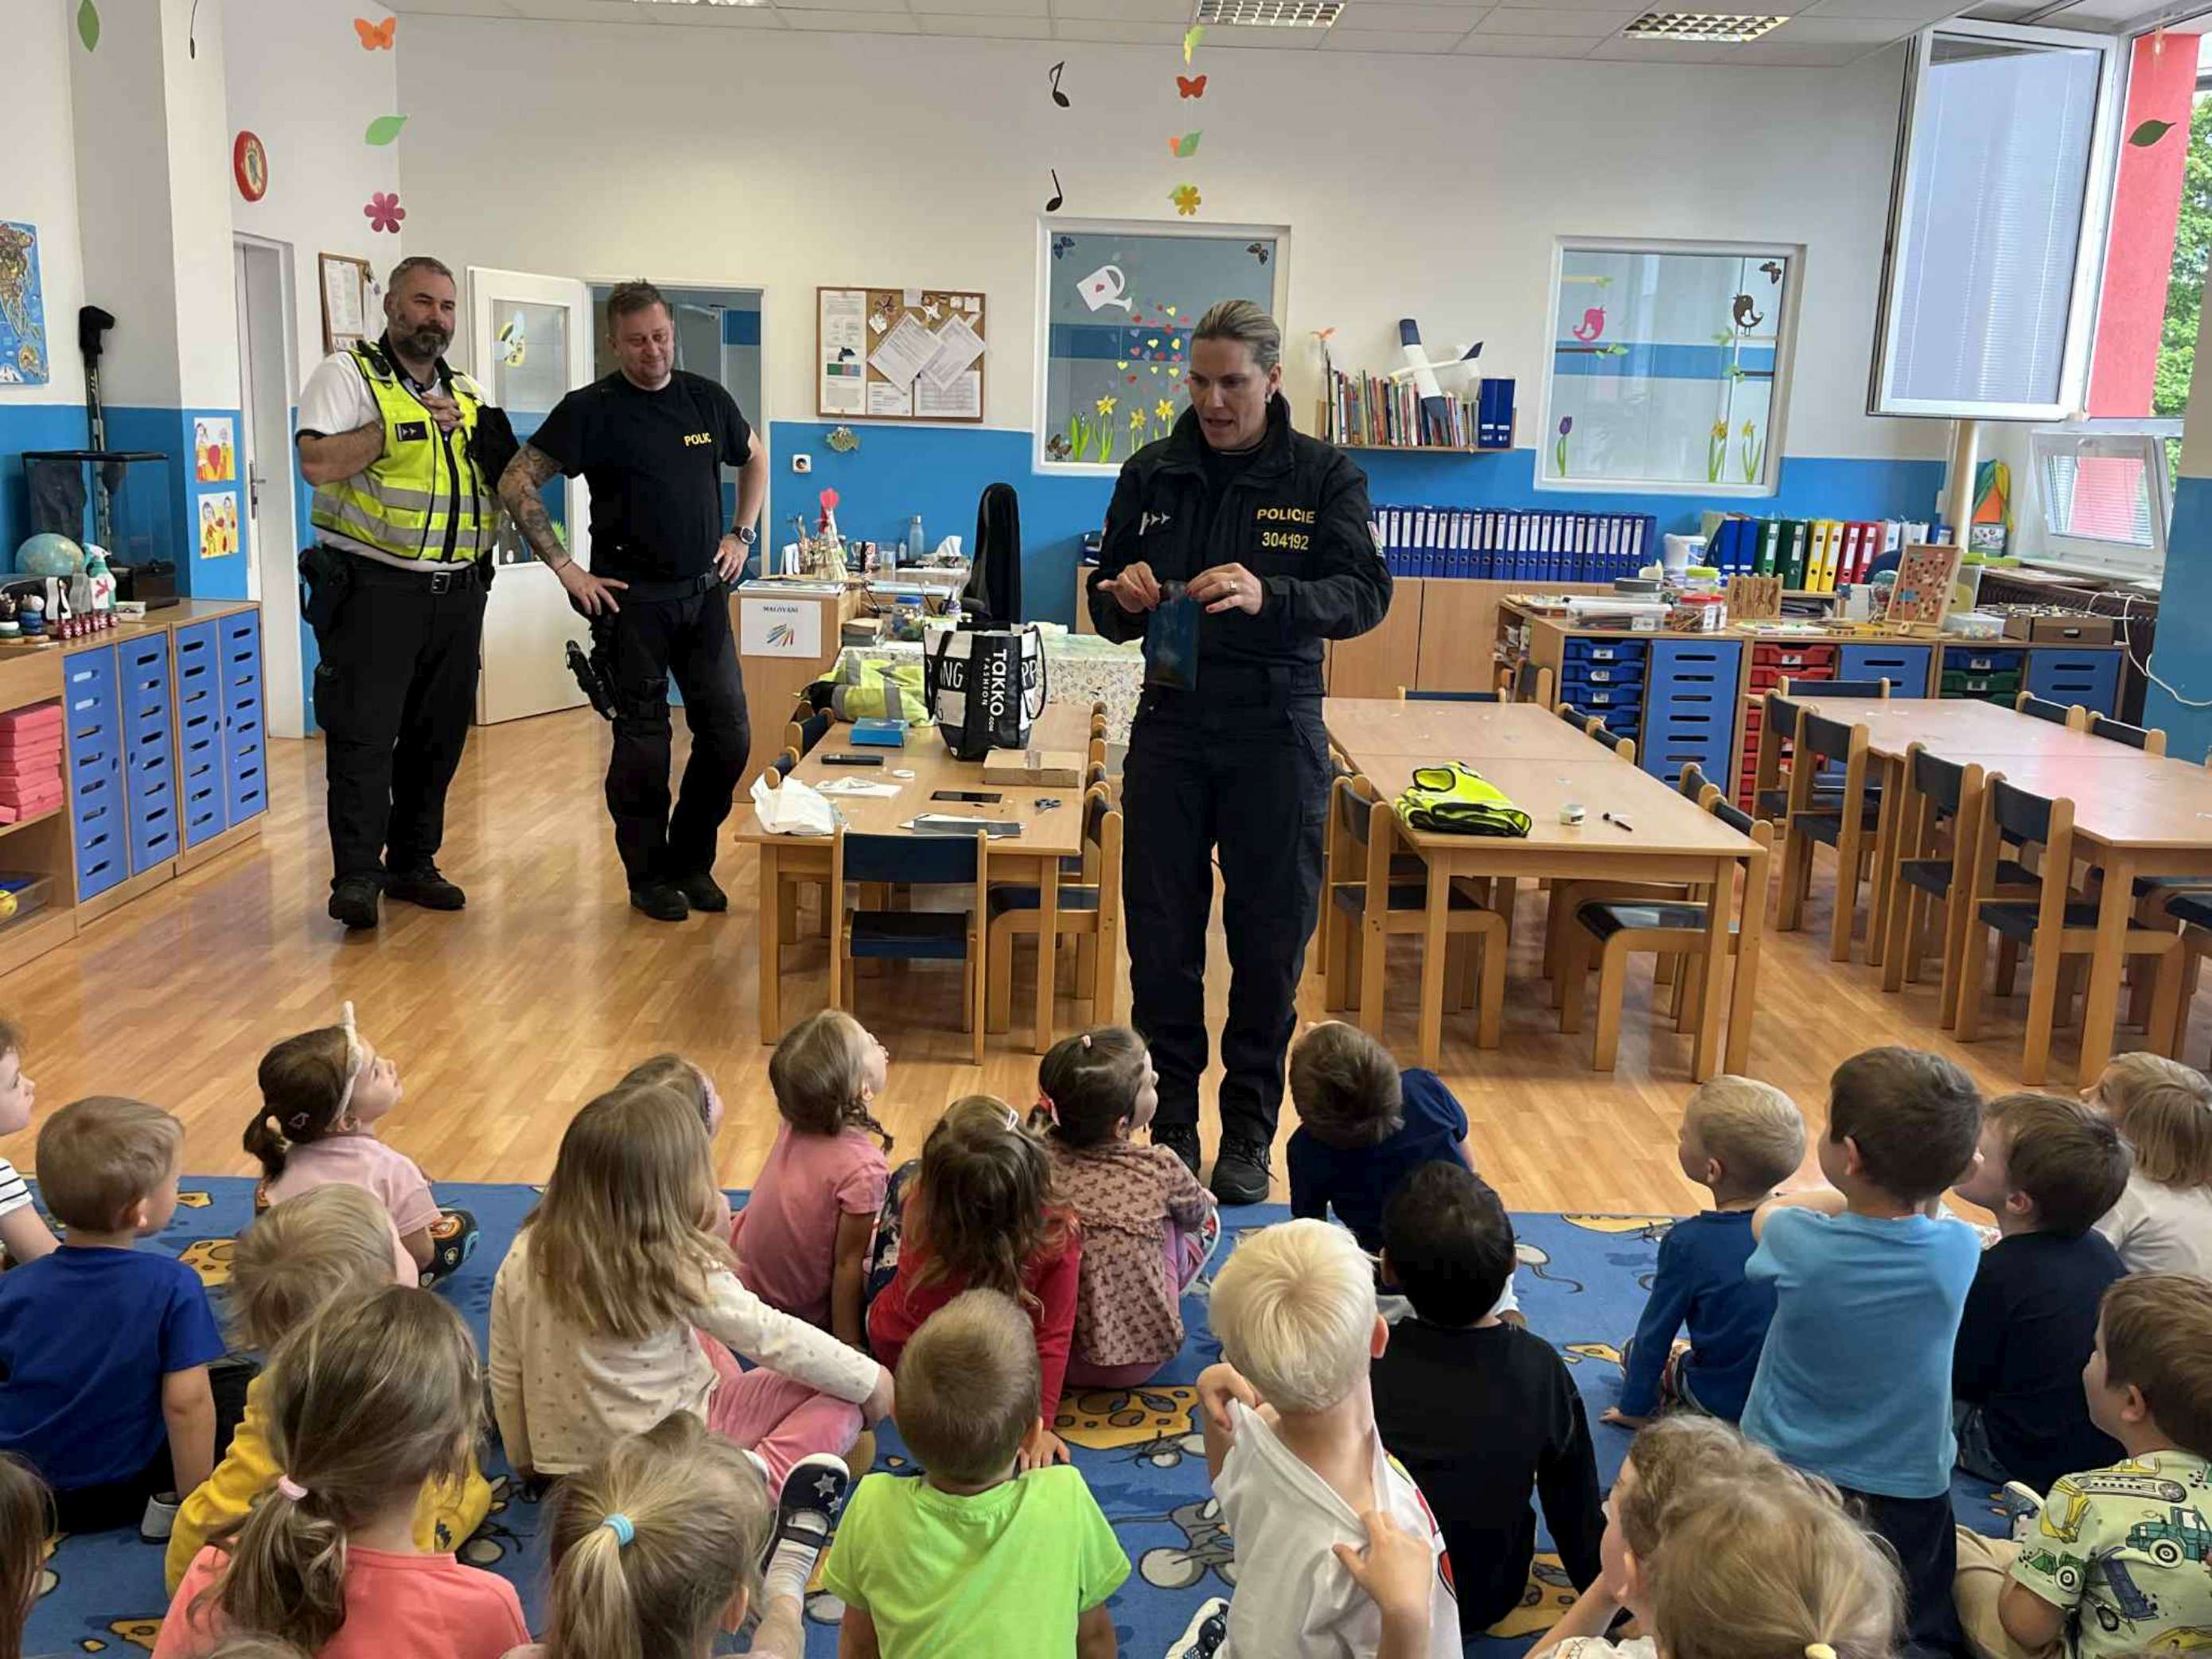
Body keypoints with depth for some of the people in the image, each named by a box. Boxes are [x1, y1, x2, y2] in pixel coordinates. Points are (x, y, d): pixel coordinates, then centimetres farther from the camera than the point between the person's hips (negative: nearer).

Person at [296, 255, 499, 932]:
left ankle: (413, 863, 21)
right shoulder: (346, 374, -2)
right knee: (363, 736, -5)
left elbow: (506, 480, 24)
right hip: (374, 589, -6)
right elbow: (317, 463, -16)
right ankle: (356, 876, 1)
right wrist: (393, 429, -16)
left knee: (438, 737, 10)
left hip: (456, 591, 6)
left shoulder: (469, 394, 16)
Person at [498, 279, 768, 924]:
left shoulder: (707, 400, 6)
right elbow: (516, 484, -7)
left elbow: (754, 460, 24)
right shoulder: (591, 409, -6)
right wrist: (565, 568, -11)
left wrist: (742, 535, 13)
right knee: (643, 741, 1)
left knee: (728, 736, 4)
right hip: (632, 598, -4)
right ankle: (649, 875, 16)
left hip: (704, 590, 4)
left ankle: (691, 861, 22)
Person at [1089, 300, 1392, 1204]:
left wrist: (1270, 597, -30)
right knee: (1161, 934, 5)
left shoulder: (1325, 474, -1)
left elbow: (1365, 594, -12)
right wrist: (1123, 596, -14)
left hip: (1276, 731, -2)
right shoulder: (1152, 471, 6)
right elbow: (1106, 607, 10)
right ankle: (1170, 1121, 21)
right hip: (1170, 723, 2)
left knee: (1270, 937, 6)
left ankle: (1249, 1132, 21)